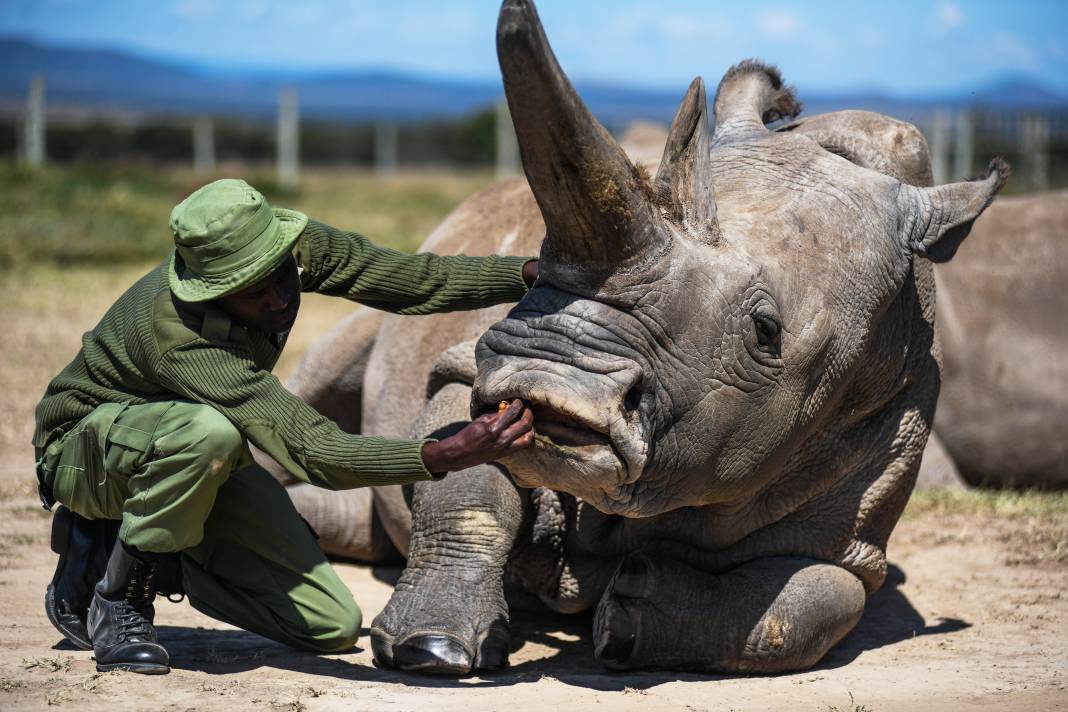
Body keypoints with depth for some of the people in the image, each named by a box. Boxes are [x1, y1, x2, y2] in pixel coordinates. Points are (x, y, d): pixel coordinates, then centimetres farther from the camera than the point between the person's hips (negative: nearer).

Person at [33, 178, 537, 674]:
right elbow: (312, 451, -46)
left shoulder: (295, 247, -20)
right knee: (210, 431, -43)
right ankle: (117, 590, -18)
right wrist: (443, 457, -56)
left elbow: (413, 280, -7)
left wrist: (534, 272, -17)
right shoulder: (180, 337, -40)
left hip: (193, 459, 7)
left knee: (333, 627, -4)